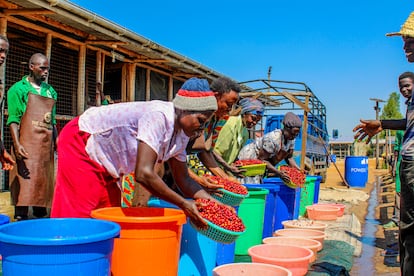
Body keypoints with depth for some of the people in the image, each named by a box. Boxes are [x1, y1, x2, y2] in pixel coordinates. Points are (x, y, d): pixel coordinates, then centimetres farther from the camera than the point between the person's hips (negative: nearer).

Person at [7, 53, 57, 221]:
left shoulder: (50, 91, 18)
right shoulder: (19, 89, 1)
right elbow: (13, 119, -6)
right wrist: (17, 144, -18)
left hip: (47, 146, 5)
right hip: (27, 146, -5)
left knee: (44, 183, 6)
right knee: (25, 182, -9)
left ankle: (41, 215, 14)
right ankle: (21, 217, -7)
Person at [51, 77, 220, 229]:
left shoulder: (181, 134, -4)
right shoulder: (159, 117, -33)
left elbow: (183, 180, 4)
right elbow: (143, 174, -39)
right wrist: (183, 204, -30)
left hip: (105, 164, 9)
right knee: (78, 217, -10)